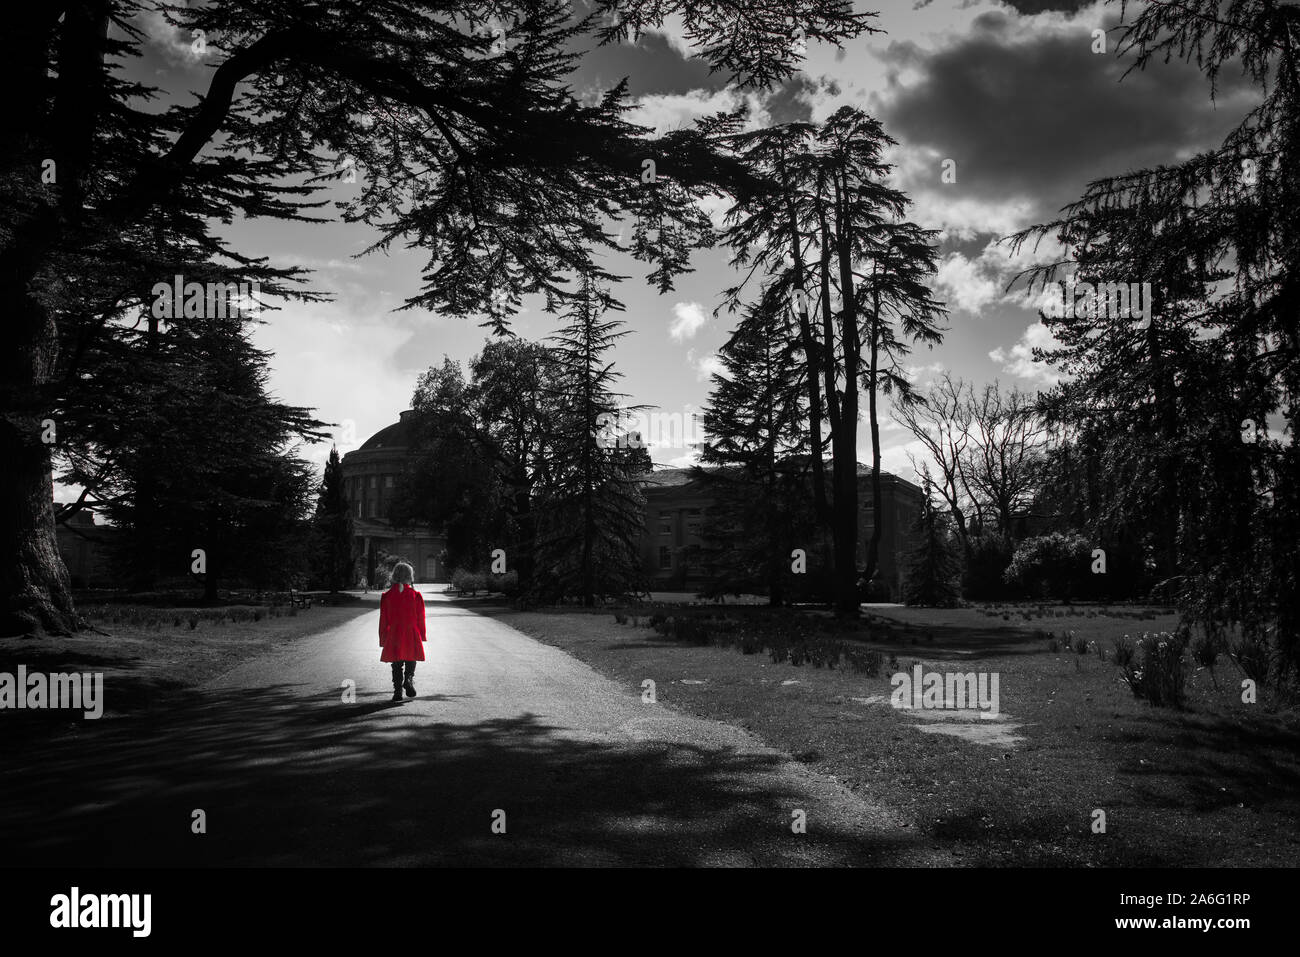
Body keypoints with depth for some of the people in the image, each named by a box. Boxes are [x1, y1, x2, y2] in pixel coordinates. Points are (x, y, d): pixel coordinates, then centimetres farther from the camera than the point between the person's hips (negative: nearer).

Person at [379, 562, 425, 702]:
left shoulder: (386, 596, -3)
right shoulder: (416, 596, -5)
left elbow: (383, 620, 2)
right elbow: (421, 619, 0)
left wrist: (383, 640, 10)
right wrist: (421, 637, 10)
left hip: (394, 637, 0)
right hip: (412, 636, 0)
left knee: (396, 667, 10)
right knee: (410, 664, 13)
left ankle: (398, 691, 3)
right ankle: (409, 680, -13)